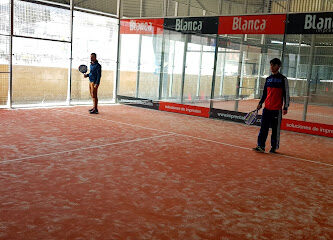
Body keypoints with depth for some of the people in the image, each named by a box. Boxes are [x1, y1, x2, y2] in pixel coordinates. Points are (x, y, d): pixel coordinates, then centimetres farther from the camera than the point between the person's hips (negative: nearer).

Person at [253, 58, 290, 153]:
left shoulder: (283, 79, -1)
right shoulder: (268, 79, 13)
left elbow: (286, 94, -2)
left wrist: (285, 107, -6)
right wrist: (260, 103, 14)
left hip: (277, 109, -4)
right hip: (267, 108, 4)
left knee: (276, 129, 4)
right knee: (264, 128, 1)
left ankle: (274, 147, 13)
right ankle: (261, 146, 3)